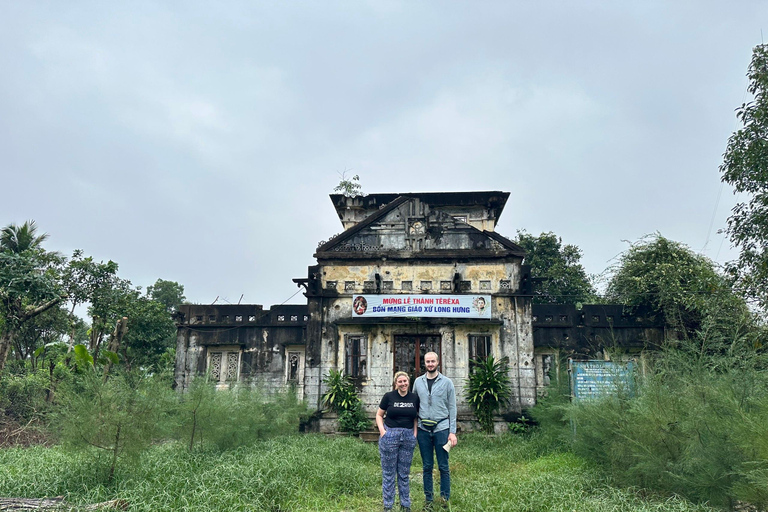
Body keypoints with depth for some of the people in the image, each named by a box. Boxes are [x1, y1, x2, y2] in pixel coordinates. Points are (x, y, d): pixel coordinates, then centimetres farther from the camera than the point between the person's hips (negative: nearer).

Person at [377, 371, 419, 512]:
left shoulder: (414, 398, 5)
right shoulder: (389, 396, -2)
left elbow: (416, 417, 14)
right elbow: (379, 415, 5)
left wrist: (415, 432, 2)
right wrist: (382, 429, -8)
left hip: (408, 437, 2)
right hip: (390, 436, -2)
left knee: (404, 474, 11)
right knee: (388, 473, 5)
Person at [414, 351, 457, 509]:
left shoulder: (447, 382, 0)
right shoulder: (418, 382, 7)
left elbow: (452, 408, 0)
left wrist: (453, 432, -5)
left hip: (441, 428, -2)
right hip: (423, 429, 2)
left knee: (443, 467, 2)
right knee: (427, 467, 9)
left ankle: (445, 499, 13)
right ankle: (428, 499, 19)